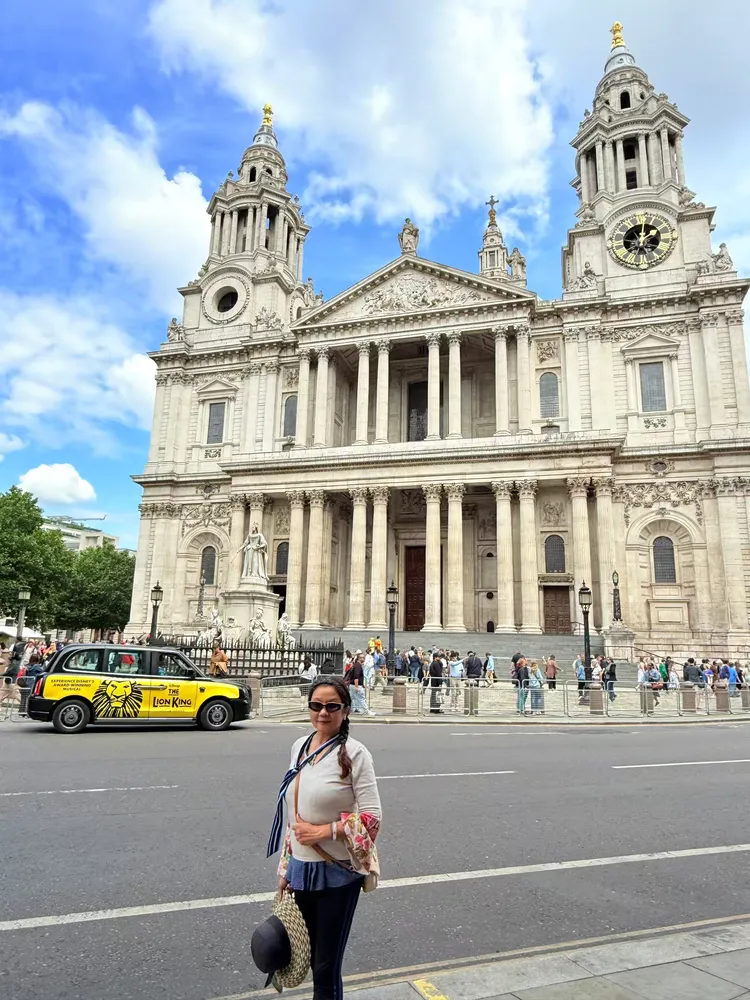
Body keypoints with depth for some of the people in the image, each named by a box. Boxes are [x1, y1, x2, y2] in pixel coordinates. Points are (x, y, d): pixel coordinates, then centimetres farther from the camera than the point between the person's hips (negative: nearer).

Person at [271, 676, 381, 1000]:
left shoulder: (354, 753, -16)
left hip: (338, 872, -6)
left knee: (326, 968, 6)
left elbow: (372, 817, -15)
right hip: (302, 868, 6)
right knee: (312, 959, 19)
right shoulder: (300, 747, 3)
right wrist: (286, 866, 14)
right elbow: (294, 814, 11)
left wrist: (324, 831, -20)